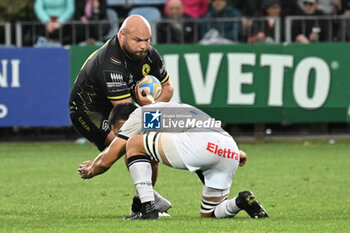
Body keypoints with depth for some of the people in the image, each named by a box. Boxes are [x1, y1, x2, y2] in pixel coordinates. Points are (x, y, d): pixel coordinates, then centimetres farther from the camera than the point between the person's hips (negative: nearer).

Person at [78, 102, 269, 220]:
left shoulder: (139, 115, 19)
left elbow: (106, 160, 19)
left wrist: (90, 171, 39)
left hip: (200, 144, -8)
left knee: (134, 144, 11)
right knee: (209, 214, 23)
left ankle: (147, 208, 1)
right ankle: (241, 202, -6)